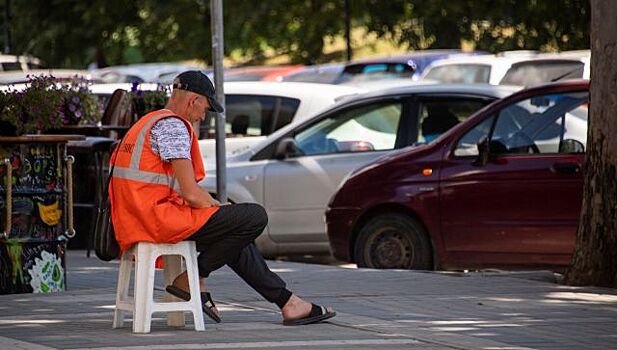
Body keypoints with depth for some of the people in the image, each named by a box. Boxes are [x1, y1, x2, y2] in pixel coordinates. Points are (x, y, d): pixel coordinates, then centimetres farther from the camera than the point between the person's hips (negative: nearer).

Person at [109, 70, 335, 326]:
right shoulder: (173, 125, -11)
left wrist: (212, 204, 15)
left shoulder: (149, 123, 22)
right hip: (161, 219, -11)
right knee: (255, 217, -12)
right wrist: (215, 206, 3)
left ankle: (286, 301, 20)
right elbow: (191, 194, -16)